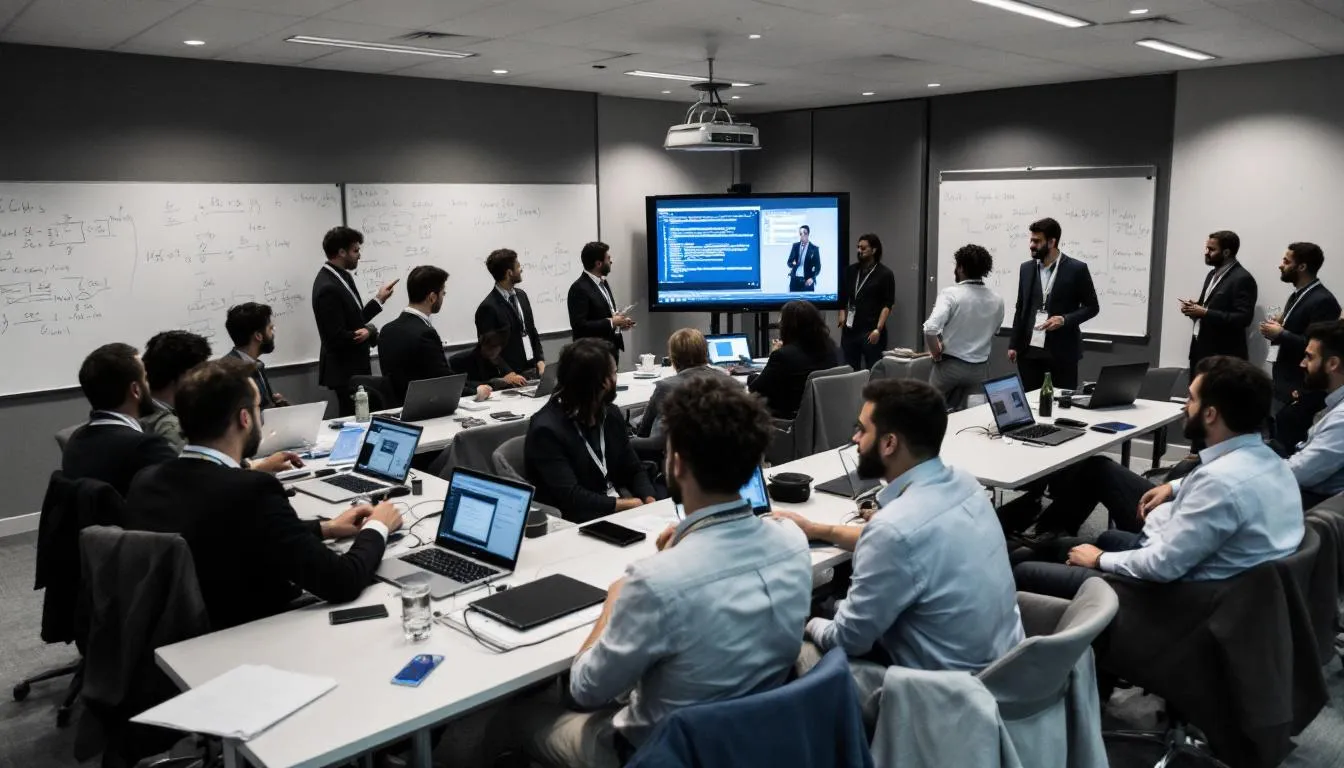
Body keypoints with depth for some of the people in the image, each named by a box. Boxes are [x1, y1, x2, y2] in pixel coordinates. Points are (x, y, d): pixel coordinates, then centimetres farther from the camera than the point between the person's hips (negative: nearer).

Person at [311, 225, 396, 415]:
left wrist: (378, 300, 14)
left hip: (354, 367, 9)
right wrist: (371, 331, -15)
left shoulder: (340, 277, 7)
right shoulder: (328, 287, -22)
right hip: (344, 371, -9)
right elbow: (337, 337, -24)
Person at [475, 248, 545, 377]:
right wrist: (508, 374, -18)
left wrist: (540, 359, 4)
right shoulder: (488, 307, -14)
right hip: (513, 375, -6)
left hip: (533, 369, 6)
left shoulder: (521, 295, 8)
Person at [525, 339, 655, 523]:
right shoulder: (547, 430, -17)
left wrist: (650, 502, -8)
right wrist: (632, 505, -16)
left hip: (617, 514, 7)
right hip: (575, 524, -7)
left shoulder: (611, 414, 6)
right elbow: (572, 498, -22)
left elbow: (634, 471, 12)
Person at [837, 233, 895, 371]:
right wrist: (842, 314, 3)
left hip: (871, 331, -5)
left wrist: (878, 329, -15)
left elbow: (887, 304, -6)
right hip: (850, 330, 5)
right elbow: (843, 296, 20)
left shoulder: (885, 273, -2)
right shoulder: (851, 270, 12)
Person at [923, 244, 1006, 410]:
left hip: (950, 365, -4)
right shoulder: (997, 300, 0)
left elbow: (930, 328, -28)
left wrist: (936, 352, -12)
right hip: (980, 368, 4)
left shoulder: (950, 294, -16)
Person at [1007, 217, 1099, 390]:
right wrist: (1013, 345, 8)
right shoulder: (1026, 268, 8)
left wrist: (1064, 320, -17)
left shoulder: (1076, 269, -5)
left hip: (1062, 352, -3)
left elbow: (1092, 307, 0)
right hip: (1029, 350, 4)